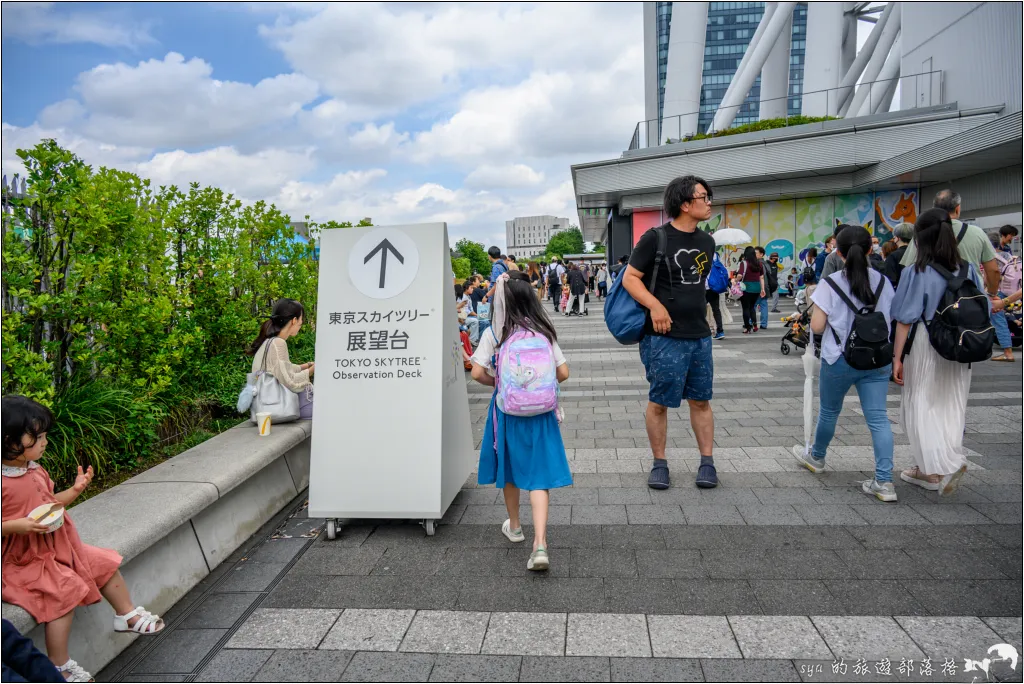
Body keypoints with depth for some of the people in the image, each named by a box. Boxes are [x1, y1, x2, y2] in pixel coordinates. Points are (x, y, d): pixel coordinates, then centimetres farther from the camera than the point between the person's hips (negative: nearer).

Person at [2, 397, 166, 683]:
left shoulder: (34, 471, 3)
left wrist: (74, 491, 0)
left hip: (57, 547, 9)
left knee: (104, 563, 10)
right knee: (65, 590, -25)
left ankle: (126, 614, 29)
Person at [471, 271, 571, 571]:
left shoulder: (494, 333, -5)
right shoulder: (544, 332, 1)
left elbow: (478, 373, -11)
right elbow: (563, 373, 1)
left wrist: (496, 383, 9)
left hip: (506, 410, 0)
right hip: (539, 412, 1)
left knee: (509, 470, 20)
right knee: (538, 477, 1)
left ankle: (514, 526, 39)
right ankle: (540, 544, -11)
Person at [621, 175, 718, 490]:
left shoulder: (707, 242, 11)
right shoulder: (656, 238, -10)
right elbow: (630, 277, -11)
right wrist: (654, 305, -23)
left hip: (699, 335, 6)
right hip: (665, 336, -6)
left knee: (701, 400, 11)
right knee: (659, 402, 3)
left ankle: (707, 462, 21)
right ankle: (659, 464, 17)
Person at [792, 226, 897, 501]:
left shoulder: (830, 284, -11)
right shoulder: (883, 282, 2)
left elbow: (817, 326, -12)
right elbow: (891, 321, 10)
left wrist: (825, 313, 8)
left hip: (840, 359, -3)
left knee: (828, 412, 16)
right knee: (878, 417, 1)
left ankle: (816, 457, 39)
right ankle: (884, 481, -3)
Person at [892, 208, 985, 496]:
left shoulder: (916, 273, -12)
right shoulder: (968, 269, 1)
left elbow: (905, 320, -12)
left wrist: (897, 357, -7)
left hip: (925, 347, -5)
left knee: (922, 407, 6)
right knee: (951, 407, 14)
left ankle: (945, 465, -6)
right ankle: (930, 469, 22)